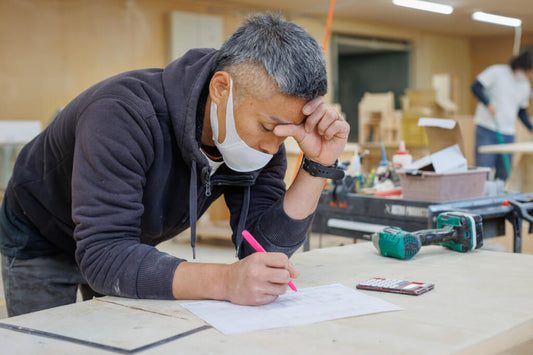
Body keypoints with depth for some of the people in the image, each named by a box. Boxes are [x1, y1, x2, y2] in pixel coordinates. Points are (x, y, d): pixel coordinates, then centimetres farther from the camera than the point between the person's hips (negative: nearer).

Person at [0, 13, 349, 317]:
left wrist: (318, 165, -35)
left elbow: (263, 249, -23)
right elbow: (103, 256, -46)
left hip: (130, 245, 5)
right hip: (40, 243, -4)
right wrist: (224, 281, -58)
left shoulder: (262, 136, -21)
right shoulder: (124, 114, -40)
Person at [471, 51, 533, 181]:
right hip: (487, 130, -6)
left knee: (503, 174, 4)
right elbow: (476, 86, -9)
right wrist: (488, 104, -23)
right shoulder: (497, 72, -5)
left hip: (508, 134, 6)